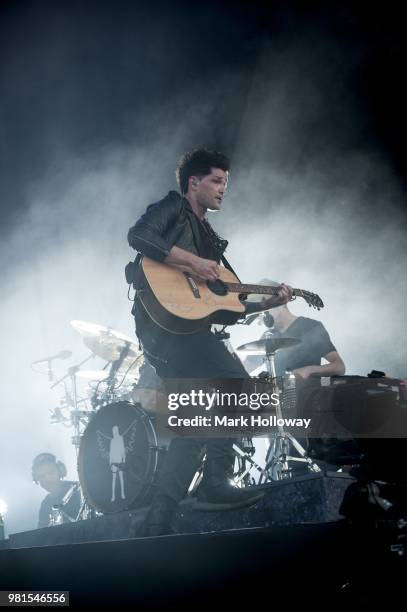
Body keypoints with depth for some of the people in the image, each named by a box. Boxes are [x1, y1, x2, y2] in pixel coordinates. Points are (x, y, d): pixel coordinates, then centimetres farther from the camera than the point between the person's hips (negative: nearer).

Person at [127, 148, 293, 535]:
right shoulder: (173, 207, 7)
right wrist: (193, 261, -17)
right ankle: (216, 480, -12)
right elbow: (138, 236, -16)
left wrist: (267, 302, 15)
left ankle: (159, 521, 4)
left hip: (190, 324, 9)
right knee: (236, 383, -20)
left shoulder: (209, 238, 29)